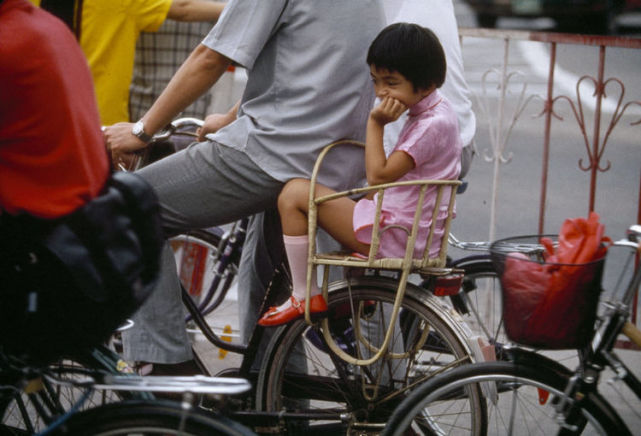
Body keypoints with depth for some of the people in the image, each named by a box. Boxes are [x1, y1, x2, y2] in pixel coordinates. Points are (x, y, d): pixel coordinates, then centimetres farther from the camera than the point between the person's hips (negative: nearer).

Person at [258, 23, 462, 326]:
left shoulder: (432, 125, -19)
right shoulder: (439, 113, 12)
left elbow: (378, 175, -20)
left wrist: (375, 124, -15)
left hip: (396, 240, -11)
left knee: (296, 192, -10)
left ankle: (305, 297, -5)